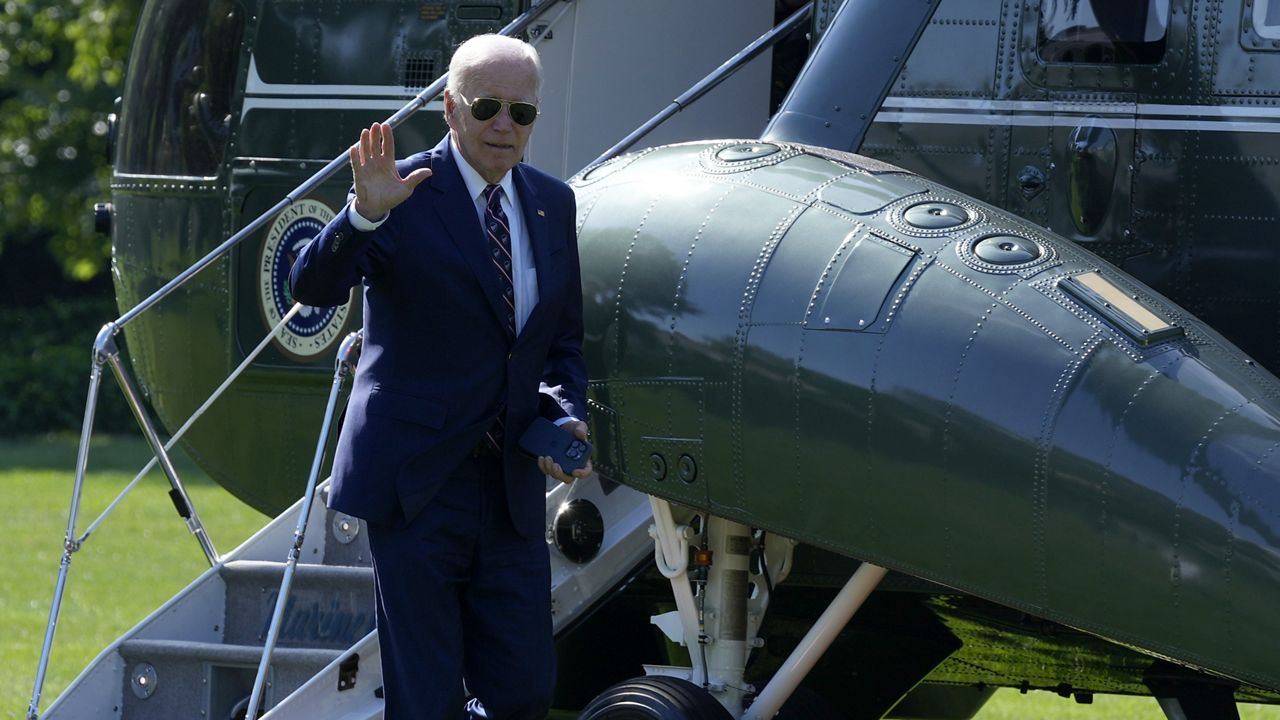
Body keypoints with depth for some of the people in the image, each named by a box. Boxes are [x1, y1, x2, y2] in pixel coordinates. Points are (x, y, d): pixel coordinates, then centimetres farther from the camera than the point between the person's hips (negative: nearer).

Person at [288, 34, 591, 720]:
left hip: (512, 487, 5)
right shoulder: (405, 193, -6)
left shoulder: (551, 204, 11)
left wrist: (564, 418, 0)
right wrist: (366, 214, -35)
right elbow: (311, 286, -18)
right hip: (417, 485, -5)